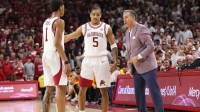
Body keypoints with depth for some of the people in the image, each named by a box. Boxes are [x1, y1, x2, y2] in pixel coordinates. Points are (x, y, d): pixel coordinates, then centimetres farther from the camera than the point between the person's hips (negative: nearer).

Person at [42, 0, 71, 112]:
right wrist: (66, 62, -20)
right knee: (61, 88, -7)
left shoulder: (46, 22, 16)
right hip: (55, 56, -9)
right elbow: (57, 44, -19)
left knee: (49, 89, 11)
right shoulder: (59, 21, -10)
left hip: (46, 56, 9)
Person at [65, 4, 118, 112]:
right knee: (82, 89, 3)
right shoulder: (84, 27, 2)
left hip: (101, 61, -1)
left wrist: (115, 61, -5)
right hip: (88, 60, 1)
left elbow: (113, 45, 4)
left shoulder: (107, 28, 0)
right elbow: (68, 37, 7)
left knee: (104, 90, 1)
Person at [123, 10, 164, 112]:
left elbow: (151, 46, -18)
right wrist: (130, 65, 13)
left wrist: (138, 57, -23)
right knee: (138, 93, 9)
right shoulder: (127, 32, 13)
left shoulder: (141, 29, -12)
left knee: (154, 91, -7)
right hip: (136, 69, 8)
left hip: (147, 66, -8)